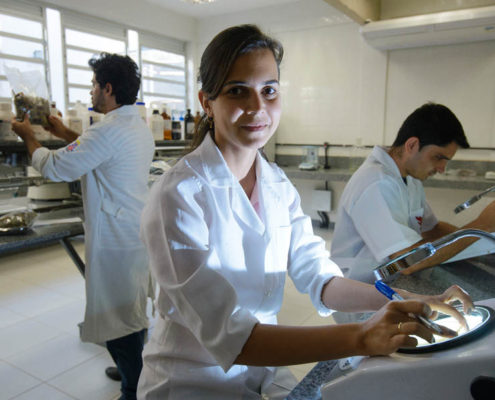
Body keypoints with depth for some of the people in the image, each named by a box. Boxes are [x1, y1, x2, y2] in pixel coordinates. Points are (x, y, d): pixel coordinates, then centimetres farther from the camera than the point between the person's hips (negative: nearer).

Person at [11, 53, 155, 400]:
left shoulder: (108, 130, -21)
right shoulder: (139, 127, 9)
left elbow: (54, 168, -14)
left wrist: (29, 137, 5)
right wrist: (66, 134, 29)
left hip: (114, 242, -10)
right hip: (139, 233, 10)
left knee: (118, 319, 4)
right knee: (133, 312, 23)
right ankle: (135, 368, 41)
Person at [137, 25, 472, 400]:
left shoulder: (278, 185, -2)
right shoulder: (177, 196, -23)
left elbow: (318, 277, -4)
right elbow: (226, 334, -28)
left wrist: (405, 302, -18)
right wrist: (360, 338, -34)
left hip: (263, 370, 5)